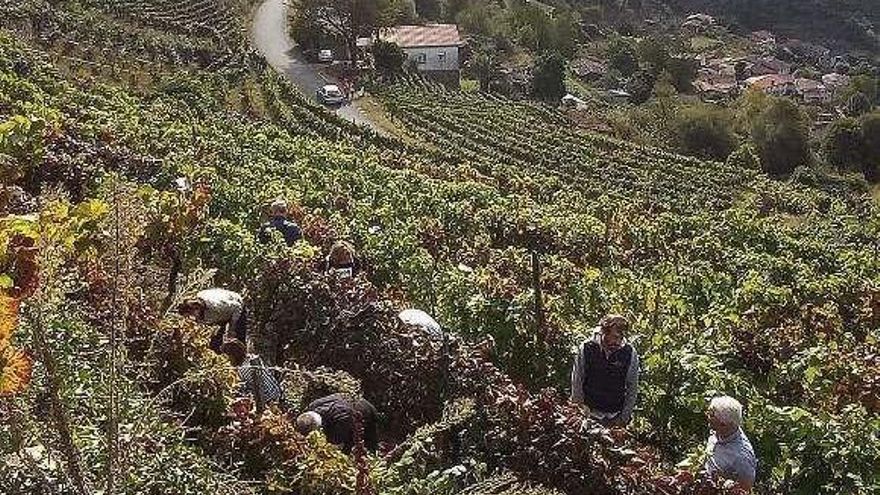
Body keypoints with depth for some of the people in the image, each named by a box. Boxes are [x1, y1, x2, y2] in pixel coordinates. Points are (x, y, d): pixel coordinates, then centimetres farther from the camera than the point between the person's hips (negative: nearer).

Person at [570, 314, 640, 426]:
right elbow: (576, 382, -1)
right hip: (589, 413, -1)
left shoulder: (630, 353, -5)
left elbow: (632, 388, 2)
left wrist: (624, 417, 1)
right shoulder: (586, 349, -8)